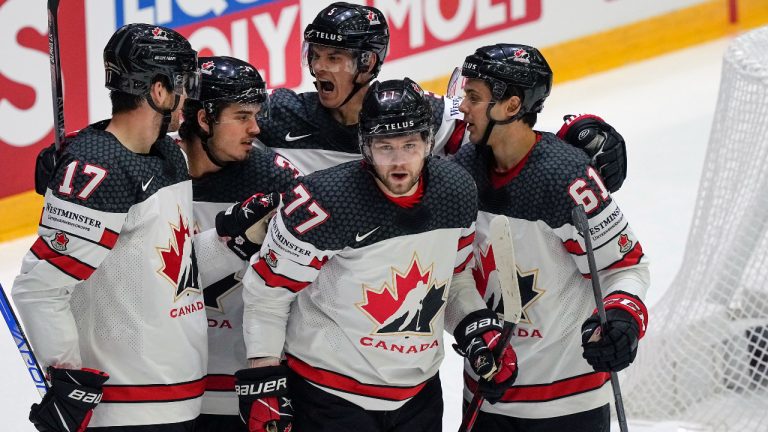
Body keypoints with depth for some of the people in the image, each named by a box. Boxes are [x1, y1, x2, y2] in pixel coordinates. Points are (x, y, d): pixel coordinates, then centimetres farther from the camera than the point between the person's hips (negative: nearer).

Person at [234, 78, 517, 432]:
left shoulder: (457, 191, -3)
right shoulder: (324, 203, -21)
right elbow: (267, 290, -12)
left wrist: (480, 328, 1)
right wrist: (263, 382, -13)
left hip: (420, 394, 6)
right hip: (330, 399, -5)